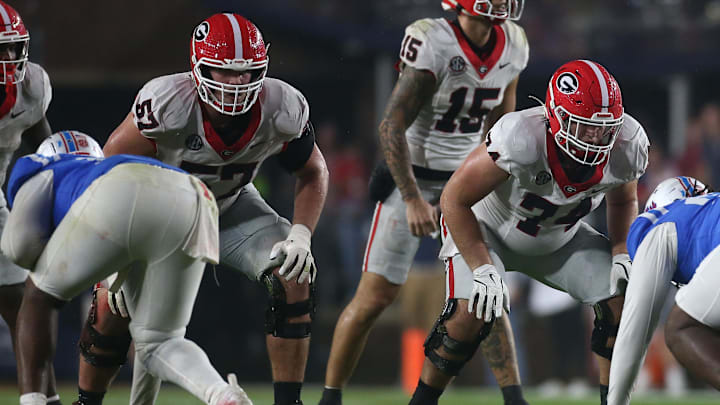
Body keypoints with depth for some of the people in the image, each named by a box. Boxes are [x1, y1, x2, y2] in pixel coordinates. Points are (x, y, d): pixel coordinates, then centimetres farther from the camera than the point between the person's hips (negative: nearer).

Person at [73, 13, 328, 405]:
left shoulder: (280, 111, -26)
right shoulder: (168, 104, -35)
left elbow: (312, 172, -5)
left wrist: (300, 236, -21)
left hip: (233, 207, 2)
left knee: (295, 277, -20)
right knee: (114, 308, -15)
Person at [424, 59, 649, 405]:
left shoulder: (626, 146, -25)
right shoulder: (522, 139, -41)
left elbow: (623, 200, 2)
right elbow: (454, 200, -28)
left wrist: (622, 255, -12)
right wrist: (483, 269, -30)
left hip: (558, 239, 5)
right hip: (489, 230, -5)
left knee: (622, 301, -10)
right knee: (471, 313, -25)